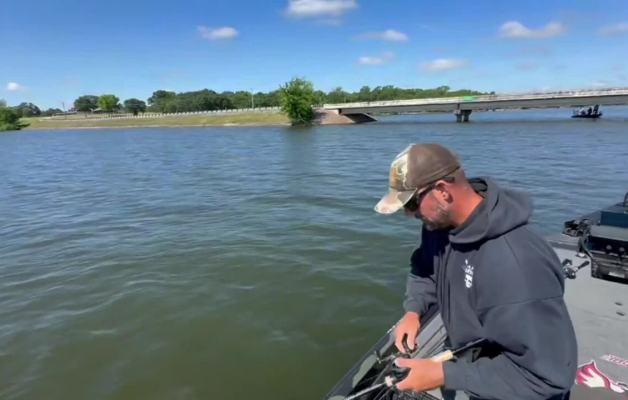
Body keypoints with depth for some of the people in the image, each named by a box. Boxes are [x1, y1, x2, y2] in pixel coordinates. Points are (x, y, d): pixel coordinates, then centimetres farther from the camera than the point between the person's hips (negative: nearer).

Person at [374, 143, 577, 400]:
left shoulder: (515, 264, -39)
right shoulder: (442, 222, -13)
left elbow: (547, 374, -34)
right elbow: (424, 268, 5)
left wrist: (445, 376, -32)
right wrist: (413, 310, -12)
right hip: (469, 359, 7)